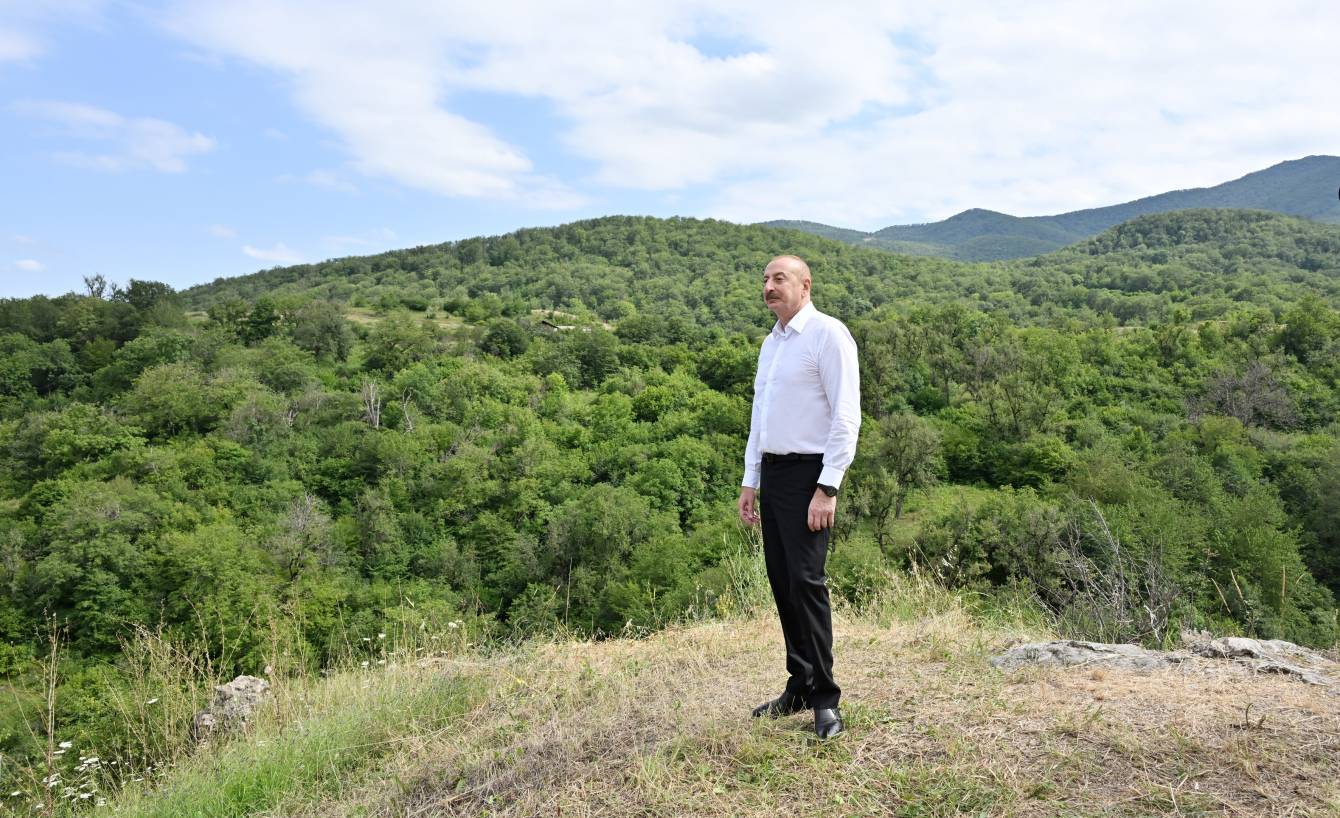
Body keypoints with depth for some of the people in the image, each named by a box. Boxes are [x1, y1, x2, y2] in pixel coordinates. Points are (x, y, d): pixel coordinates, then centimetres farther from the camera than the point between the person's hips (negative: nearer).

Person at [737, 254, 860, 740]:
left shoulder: (827, 334, -8)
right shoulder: (771, 343, 17)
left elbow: (845, 417, -14)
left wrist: (828, 488, -19)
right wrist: (750, 481, 17)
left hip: (807, 472, -8)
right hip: (771, 471, 8)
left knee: (805, 580, -11)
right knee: (781, 581, 9)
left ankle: (824, 699, 0)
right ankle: (800, 686, 20)